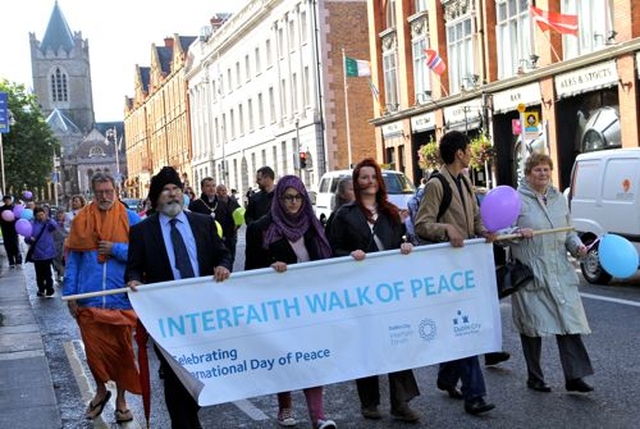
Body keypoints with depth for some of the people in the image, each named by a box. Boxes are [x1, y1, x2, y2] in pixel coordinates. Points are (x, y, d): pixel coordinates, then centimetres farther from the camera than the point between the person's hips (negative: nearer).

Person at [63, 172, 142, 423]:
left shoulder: (130, 219, 0)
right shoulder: (82, 220, 4)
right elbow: (72, 259, 5)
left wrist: (115, 249, -13)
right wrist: (70, 295, 1)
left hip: (121, 299, -1)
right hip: (89, 300, 1)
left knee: (122, 351, 8)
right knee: (94, 350, 7)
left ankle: (121, 399, 24)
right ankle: (101, 390, 32)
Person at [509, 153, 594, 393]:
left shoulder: (559, 199, 14)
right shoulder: (517, 199, -4)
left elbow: (568, 231, 22)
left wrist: (577, 246, 3)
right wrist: (518, 232, -24)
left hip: (560, 272, 5)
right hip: (530, 272, -4)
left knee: (568, 320, -3)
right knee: (532, 325, 3)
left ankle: (574, 376, 2)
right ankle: (534, 378, 16)